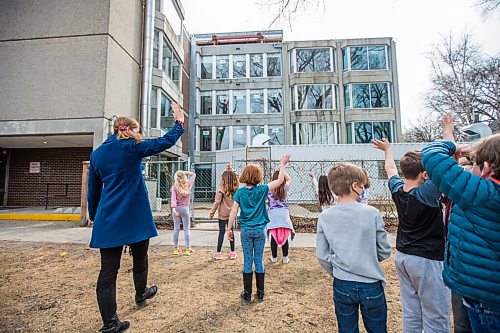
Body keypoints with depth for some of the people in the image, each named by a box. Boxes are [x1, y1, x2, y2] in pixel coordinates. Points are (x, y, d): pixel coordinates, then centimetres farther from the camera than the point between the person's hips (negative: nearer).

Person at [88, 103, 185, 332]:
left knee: (108, 269, 6)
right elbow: (166, 142, -8)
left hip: (108, 219, 5)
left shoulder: (97, 153, 10)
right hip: (135, 216, -4)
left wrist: (94, 216, 23)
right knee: (140, 258, 20)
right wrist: (179, 123, 7)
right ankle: (141, 294, 42)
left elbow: (93, 191, 14)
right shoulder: (132, 148, -8)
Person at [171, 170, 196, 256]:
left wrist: (173, 208, -21)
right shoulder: (188, 185, -2)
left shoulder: (174, 187, -3)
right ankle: (188, 249, 7)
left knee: (176, 228, 9)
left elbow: (173, 198, -15)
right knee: (186, 229, 4)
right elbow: (193, 174, 11)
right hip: (184, 208, -1)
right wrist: (184, 172, 2)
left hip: (176, 208, 1)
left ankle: (176, 248, 17)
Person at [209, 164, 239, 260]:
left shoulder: (221, 190, -16)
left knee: (222, 232, 4)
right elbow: (234, 177, 15)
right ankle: (232, 252, 20)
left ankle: (218, 253, 13)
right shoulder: (235, 189, -4)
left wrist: (211, 213, -6)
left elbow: (217, 202, -14)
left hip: (223, 214, -4)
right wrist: (230, 170, 14)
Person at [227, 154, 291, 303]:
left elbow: (233, 212, -7)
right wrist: (282, 164, 6)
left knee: (247, 261, 10)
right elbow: (280, 180, -4)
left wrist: (229, 229, 2)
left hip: (246, 231, 0)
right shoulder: (261, 190, -9)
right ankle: (260, 293, 23)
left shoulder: (240, 192, -6)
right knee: (259, 260, 12)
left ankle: (247, 294, 20)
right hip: (260, 230, 0)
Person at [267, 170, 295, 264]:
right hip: (284, 214, 1)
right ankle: (285, 258, 14)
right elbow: (289, 179, 19)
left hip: (273, 214, 0)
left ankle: (274, 257, 20)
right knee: (285, 237, 6)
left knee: (273, 237, 7)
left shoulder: (269, 189, -4)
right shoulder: (285, 188, 1)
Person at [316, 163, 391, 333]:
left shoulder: (324, 217, -10)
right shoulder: (372, 213, -13)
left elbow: (322, 256, -5)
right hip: (371, 286, -1)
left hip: (342, 286, 1)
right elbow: (384, 252, -3)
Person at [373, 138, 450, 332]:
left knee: (410, 314, 16)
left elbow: (390, 169, 17)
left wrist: (387, 149, 35)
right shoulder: (427, 193, -21)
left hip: (402, 257, 7)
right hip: (427, 260, -7)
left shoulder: (397, 190, -3)